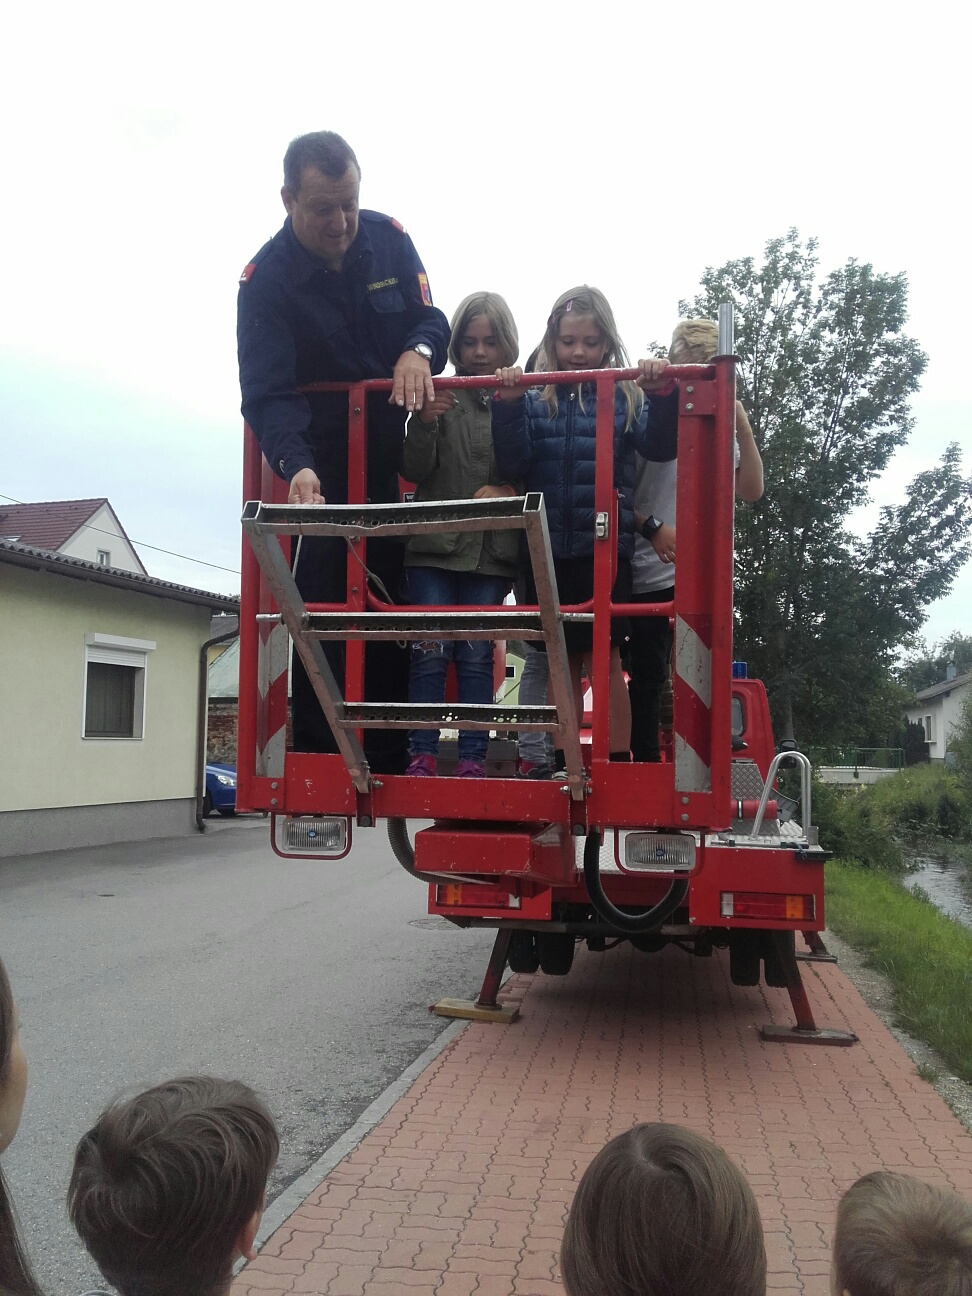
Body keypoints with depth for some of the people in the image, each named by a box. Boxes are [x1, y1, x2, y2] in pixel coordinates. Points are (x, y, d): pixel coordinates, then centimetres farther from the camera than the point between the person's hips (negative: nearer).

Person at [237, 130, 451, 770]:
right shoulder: (267, 279, -15)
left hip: (393, 448, 4)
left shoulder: (388, 239, -2)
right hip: (320, 456, -4)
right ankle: (317, 751, -3)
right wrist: (296, 466, -42)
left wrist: (418, 351, -25)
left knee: (391, 596, 5)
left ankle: (389, 754, 12)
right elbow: (268, 393, -24)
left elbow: (430, 318, 0)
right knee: (324, 598, -11)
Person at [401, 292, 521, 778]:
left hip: (492, 551, 0)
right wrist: (423, 422, -14)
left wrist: (508, 490, -14)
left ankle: (473, 758, 6)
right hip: (435, 544, 0)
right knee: (431, 651, -3)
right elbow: (414, 471, 2)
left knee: (477, 655, 0)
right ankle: (421, 754, 3)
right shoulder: (440, 395, 6)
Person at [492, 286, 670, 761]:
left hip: (605, 547, -2)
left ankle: (617, 763, 8)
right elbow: (513, 463, -3)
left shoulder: (624, 397, 6)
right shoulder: (536, 402, 8)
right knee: (562, 662, 10)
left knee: (605, 659, 1)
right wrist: (507, 405, -14)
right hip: (547, 549, 2)